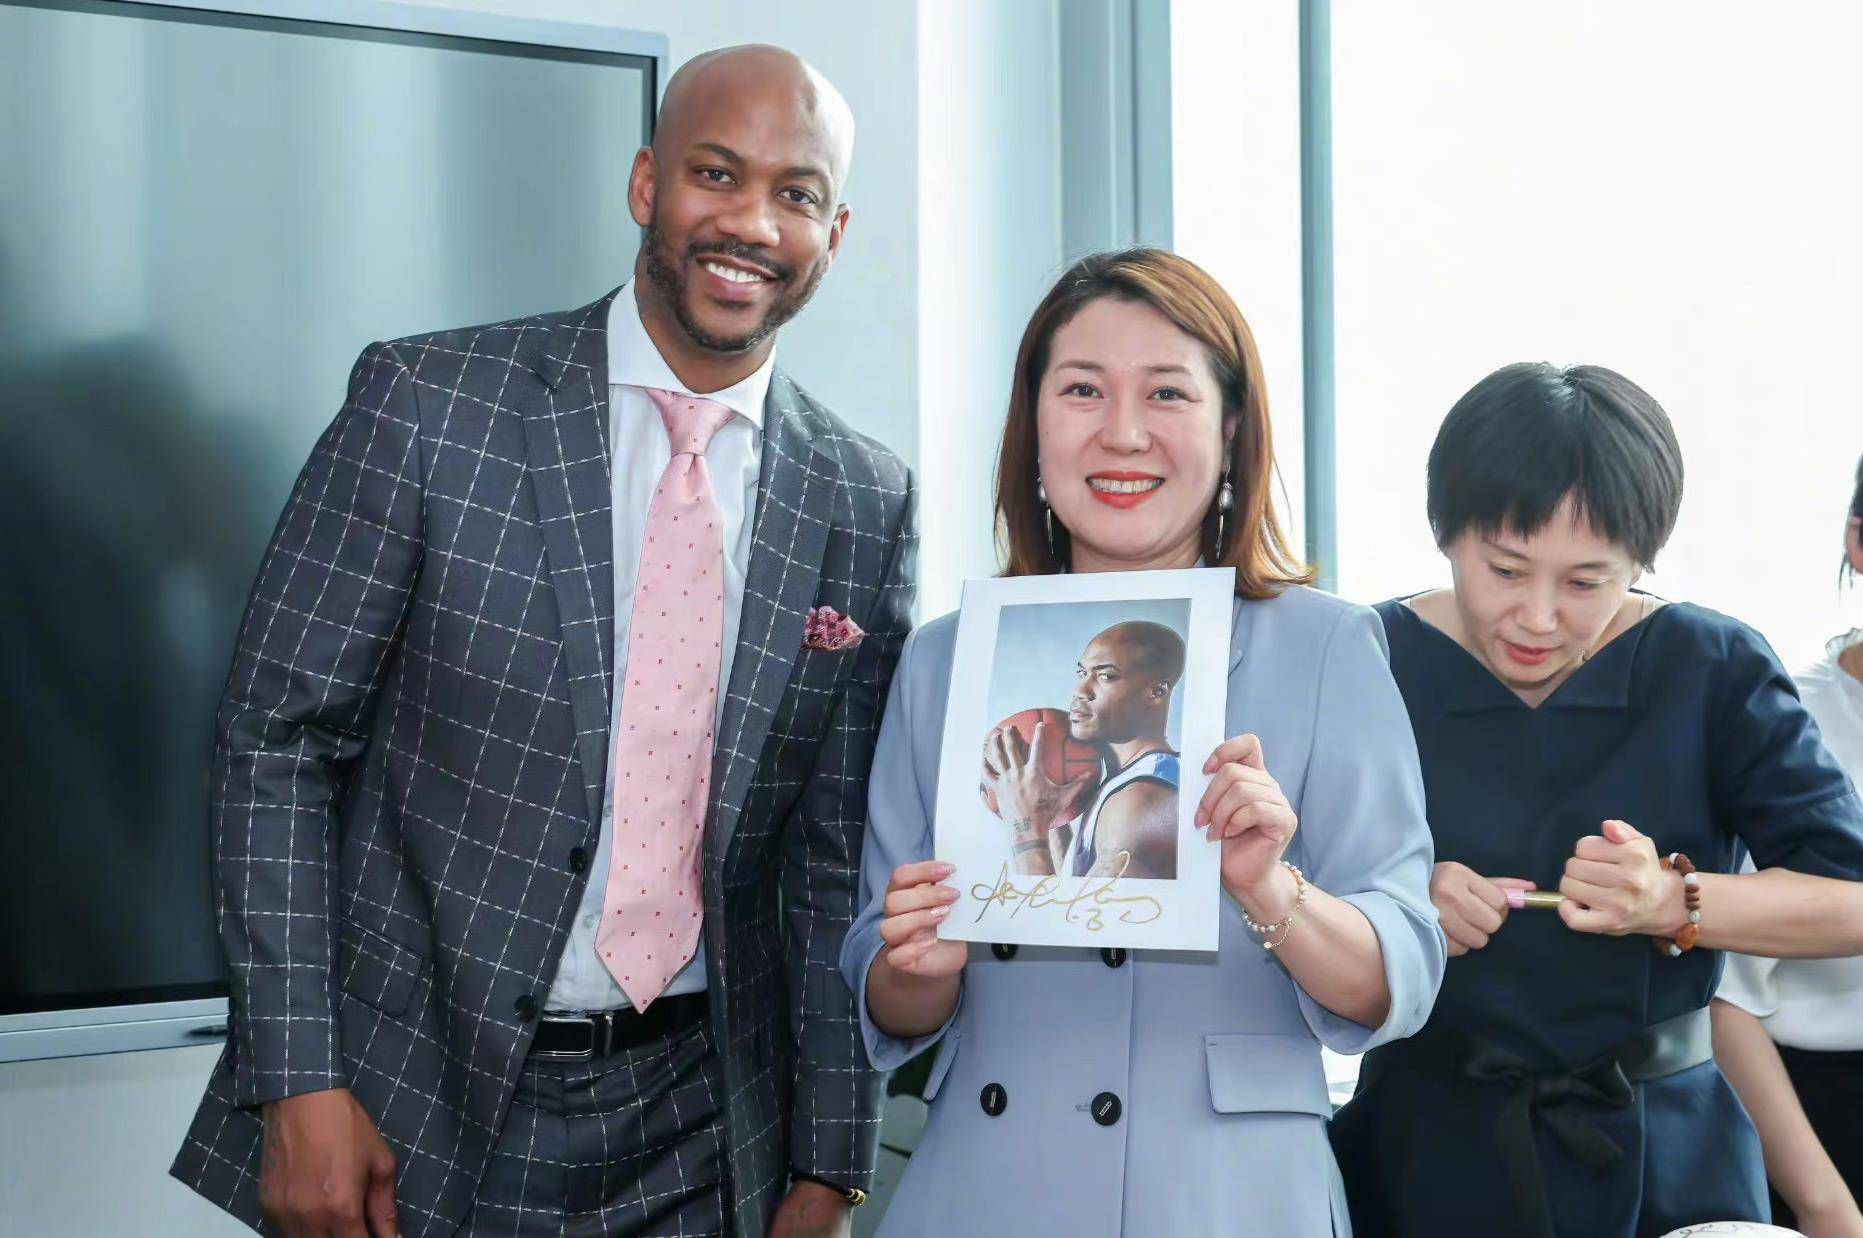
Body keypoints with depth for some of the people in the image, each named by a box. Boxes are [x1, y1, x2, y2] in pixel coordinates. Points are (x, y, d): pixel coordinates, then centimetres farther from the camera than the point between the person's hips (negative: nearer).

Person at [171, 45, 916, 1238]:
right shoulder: (426, 402, -8)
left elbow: (840, 855, 4)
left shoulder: (867, 503, 0)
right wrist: (298, 1084, -12)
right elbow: (278, 736, -7)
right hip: (415, 1095, -2)